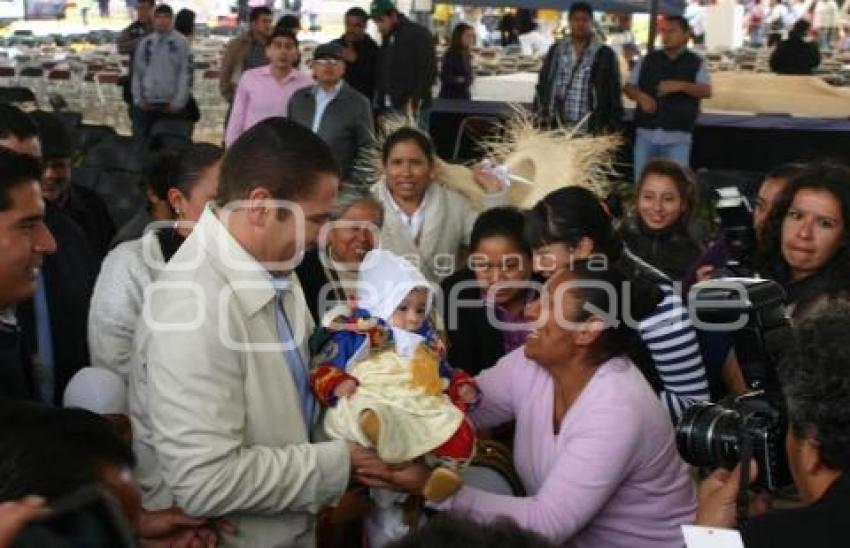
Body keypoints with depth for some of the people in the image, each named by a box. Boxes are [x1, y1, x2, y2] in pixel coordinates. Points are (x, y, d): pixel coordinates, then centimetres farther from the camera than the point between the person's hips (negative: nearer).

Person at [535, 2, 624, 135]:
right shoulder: (555, 51, 9)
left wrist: (611, 126, -4)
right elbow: (542, 87, 11)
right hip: (557, 127, 2)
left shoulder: (605, 55, 2)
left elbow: (614, 92, 2)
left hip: (590, 130, -2)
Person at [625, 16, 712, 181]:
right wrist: (641, 96, -11)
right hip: (646, 134, 3)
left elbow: (706, 91, -8)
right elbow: (629, 87, 12)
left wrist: (680, 85, -25)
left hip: (677, 137, -2)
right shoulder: (647, 60, 11)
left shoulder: (696, 63, 4)